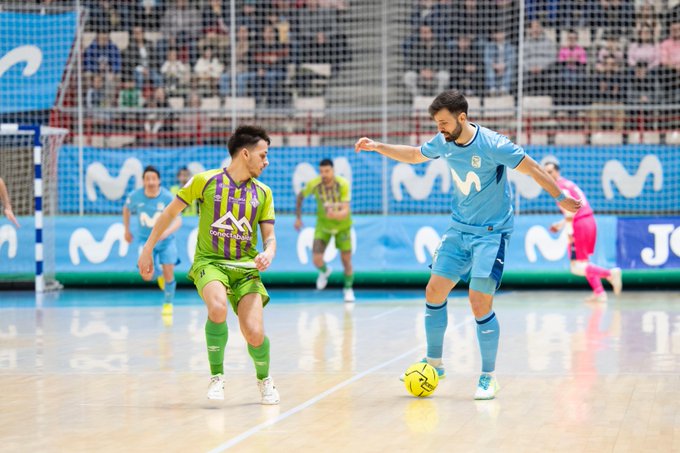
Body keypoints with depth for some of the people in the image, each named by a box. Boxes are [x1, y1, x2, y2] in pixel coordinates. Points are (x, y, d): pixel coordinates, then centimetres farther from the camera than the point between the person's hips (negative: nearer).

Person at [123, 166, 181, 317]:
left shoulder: (167, 197, -18)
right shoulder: (135, 196, -12)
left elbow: (178, 220, -22)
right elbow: (126, 209, 11)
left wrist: (167, 232, -40)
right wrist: (126, 230, 14)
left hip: (166, 240, -1)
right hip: (145, 239, 1)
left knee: (169, 271, -8)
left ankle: (168, 304, 17)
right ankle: (159, 277, 23)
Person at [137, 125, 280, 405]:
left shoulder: (263, 193, 8)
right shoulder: (205, 181, -2)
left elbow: (269, 236, 10)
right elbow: (171, 212, 8)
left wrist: (268, 254, -14)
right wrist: (147, 249, 8)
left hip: (246, 267, 3)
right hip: (209, 262, -2)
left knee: (254, 333, -15)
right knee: (218, 308, -34)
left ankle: (264, 379, 19)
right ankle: (217, 375, -12)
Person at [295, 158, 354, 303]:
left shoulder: (343, 184, -27)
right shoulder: (314, 184, -22)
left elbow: (345, 211, -33)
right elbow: (300, 196, 0)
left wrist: (335, 215, -54)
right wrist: (298, 217, 2)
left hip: (342, 225, -1)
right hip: (323, 225, 1)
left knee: (346, 260, 3)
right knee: (316, 260, -12)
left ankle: (348, 289, 31)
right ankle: (325, 271, 27)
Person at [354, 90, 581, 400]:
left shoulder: (492, 145, -21)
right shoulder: (443, 142, -1)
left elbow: (531, 168, -12)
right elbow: (414, 155, 20)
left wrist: (560, 197, -7)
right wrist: (377, 147, 15)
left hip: (491, 232, -7)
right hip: (458, 228, 7)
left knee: (480, 303, -14)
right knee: (434, 291, 2)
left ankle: (488, 376, 1)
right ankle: (434, 363, 19)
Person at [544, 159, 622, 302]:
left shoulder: (561, 188, -9)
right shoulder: (569, 184, 20)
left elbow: (569, 212, -17)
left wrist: (569, 232, -16)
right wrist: (560, 224, 27)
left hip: (579, 226, -10)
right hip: (590, 221, 10)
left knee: (576, 267, -6)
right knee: (583, 262, 22)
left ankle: (609, 273, -18)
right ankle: (599, 293, 17)